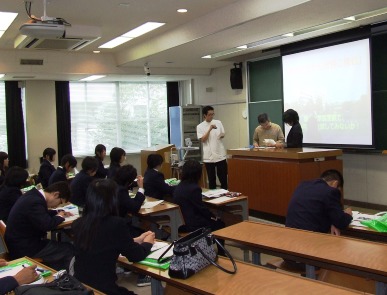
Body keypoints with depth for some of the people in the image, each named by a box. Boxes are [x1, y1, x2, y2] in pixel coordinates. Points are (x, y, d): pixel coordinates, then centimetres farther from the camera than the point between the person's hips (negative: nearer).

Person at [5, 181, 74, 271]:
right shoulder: (35, 202, -25)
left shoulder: (33, 195, 5)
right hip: (25, 249, -10)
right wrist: (59, 217, -10)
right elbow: (47, 225, -29)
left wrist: (57, 213, 11)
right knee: (69, 249, -3)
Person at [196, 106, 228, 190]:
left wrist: (221, 135, -8)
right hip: (208, 156, -2)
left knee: (223, 177, 6)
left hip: (220, 155, 2)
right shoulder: (200, 126, -1)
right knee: (211, 178, 6)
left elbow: (223, 134, 16)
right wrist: (210, 129, -19)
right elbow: (202, 140, -11)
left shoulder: (218, 122, 7)